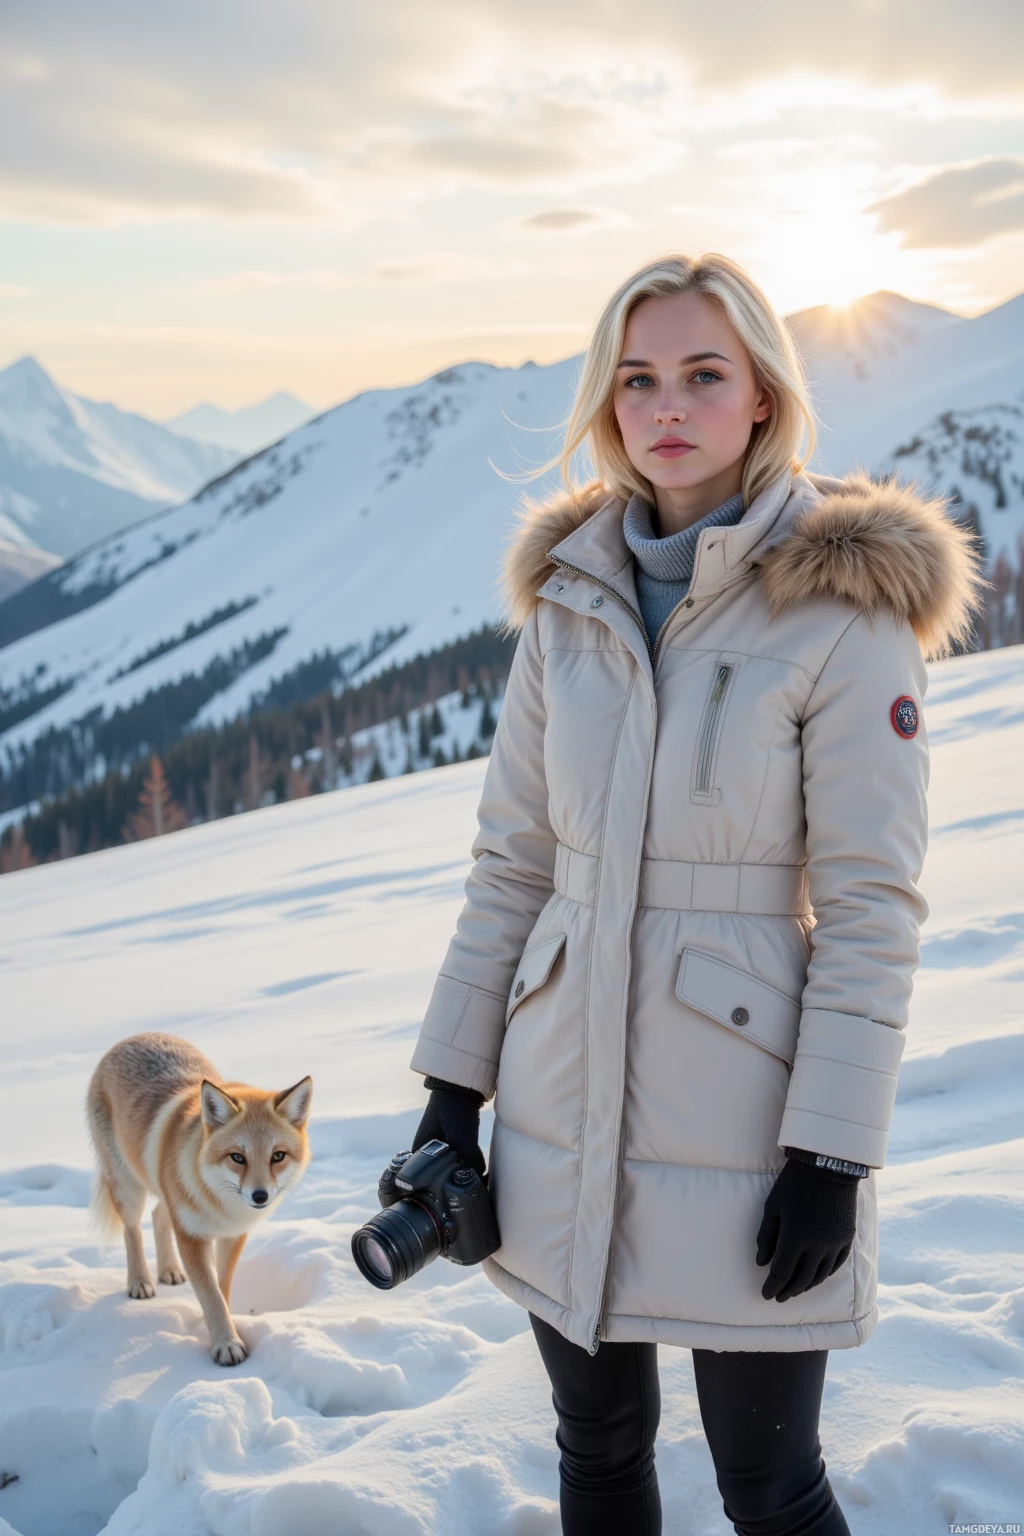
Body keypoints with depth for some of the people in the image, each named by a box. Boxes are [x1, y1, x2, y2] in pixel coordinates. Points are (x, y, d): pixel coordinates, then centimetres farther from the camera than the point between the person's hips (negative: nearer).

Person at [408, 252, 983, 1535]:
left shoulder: (845, 611, -11)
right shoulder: (569, 598, 4)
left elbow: (870, 908, -12)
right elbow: (512, 861, 7)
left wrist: (831, 1153, -14)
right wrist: (453, 1085, 5)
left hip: (737, 1127, -5)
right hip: (564, 1112, 5)